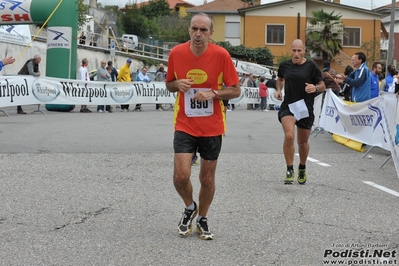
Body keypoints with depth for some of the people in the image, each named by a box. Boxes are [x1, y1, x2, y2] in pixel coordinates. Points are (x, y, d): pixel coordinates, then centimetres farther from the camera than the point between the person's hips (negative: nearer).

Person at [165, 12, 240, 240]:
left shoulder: (221, 55, -11)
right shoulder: (176, 53, -5)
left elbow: (236, 90, -5)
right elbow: (169, 84, 10)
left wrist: (213, 93, -22)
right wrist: (178, 84, -13)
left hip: (212, 128, 0)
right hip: (185, 126, 1)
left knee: (207, 178, 9)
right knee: (181, 176, -13)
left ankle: (202, 219, 32)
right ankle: (190, 207, 19)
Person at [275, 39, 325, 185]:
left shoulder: (311, 66, -6)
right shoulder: (284, 65, 1)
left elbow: (322, 86, 0)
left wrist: (315, 88, -21)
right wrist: (278, 90, 4)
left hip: (305, 107, 0)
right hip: (288, 106, 0)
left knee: (303, 141, 13)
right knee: (289, 136, -23)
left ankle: (302, 168, 40)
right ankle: (289, 170, -8)